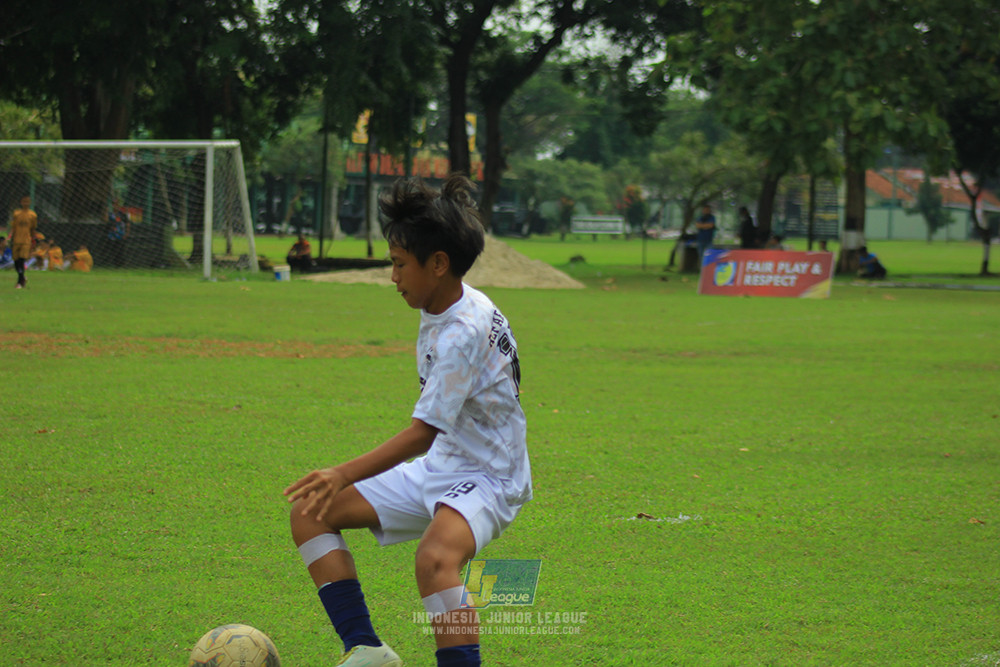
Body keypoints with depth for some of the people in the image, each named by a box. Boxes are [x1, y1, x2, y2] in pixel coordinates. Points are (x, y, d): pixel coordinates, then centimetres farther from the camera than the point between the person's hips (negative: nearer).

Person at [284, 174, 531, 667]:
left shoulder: (463, 332, -24)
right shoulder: (441, 309, 4)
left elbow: (423, 432, -26)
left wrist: (345, 474, -30)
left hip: (488, 478, -11)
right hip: (438, 466, 11)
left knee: (435, 556, -41)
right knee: (310, 512, 3)